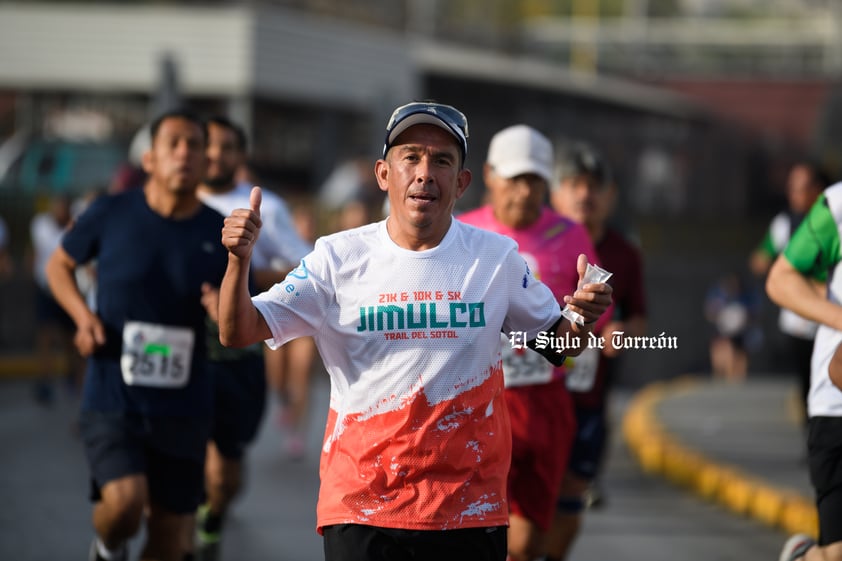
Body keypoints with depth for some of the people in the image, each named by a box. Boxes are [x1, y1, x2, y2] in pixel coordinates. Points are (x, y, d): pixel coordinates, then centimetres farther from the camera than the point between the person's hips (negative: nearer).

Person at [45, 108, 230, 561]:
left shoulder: (220, 235, -2)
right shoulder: (110, 214, -5)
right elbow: (59, 264, 13)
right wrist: (82, 315, -5)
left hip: (182, 409, 2)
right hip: (112, 402, -2)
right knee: (125, 502, -26)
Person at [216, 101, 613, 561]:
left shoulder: (497, 256, 4)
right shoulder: (338, 257, 0)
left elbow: (557, 342, 13)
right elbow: (238, 333, -2)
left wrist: (582, 317, -10)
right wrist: (239, 260, -21)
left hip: (471, 512, 1)